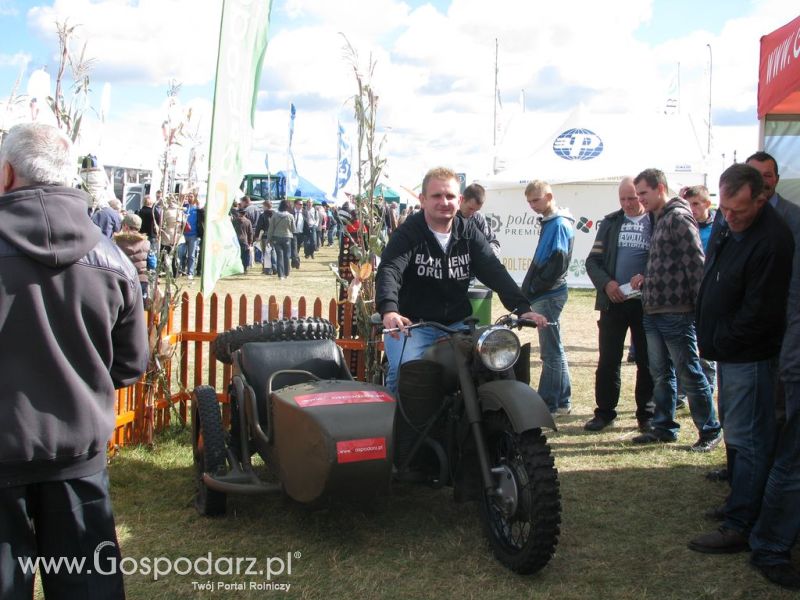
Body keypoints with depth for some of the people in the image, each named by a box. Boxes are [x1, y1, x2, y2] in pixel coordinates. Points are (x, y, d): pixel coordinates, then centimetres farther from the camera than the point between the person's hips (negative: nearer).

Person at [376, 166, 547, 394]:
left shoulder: (469, 232, 7)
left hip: (457, 324, 4)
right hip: (412, 324, -4)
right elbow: (389, 271, -22)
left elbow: (495, 272, -1)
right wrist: (389, 309, -43)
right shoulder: (409, 233, -7)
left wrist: (522, 308, -17)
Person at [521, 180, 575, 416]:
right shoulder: (550, 222, 15)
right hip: (547, 296, 10)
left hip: (548, 296, -10)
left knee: (551, 351, -4)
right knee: (555, 350, 14)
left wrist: (534, 289, -15)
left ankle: (548, 403, 2)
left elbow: (557, 263, -20)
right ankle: (562, 401, 23)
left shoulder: (559, 224, -13)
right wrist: (530, 289, 12)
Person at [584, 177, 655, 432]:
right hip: (613, 301, 2)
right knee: (608, 360, 5)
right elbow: (593, 260, 7)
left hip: (645, 302, -2)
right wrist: (606, 283, -10)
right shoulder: (610, 222, 9)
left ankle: (647, 415, 17)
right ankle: (604, 411, 15)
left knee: (647, 361, 6)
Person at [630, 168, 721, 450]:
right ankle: (664, 427, 24)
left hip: (676, 312, -9)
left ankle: (710, 430, 10)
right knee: (660, 373, 14)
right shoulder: (659, 220, 16)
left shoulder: (679, 218, -12)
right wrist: (645, 277, 7)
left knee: (690, 373, -1)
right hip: (654, 311, 9)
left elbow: (695, 264, -16)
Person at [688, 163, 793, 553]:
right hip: (730, 353, 10)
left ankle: (740, 527, 1)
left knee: (746, 440, -5)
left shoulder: (771, 240, -23)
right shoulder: (728, 229, 8)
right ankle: (739, 503, 34)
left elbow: (760, 311, -23)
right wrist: (710, 338, 14)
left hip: (750, 356, -10)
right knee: (736, 434, 20)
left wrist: (721, 342, -12)